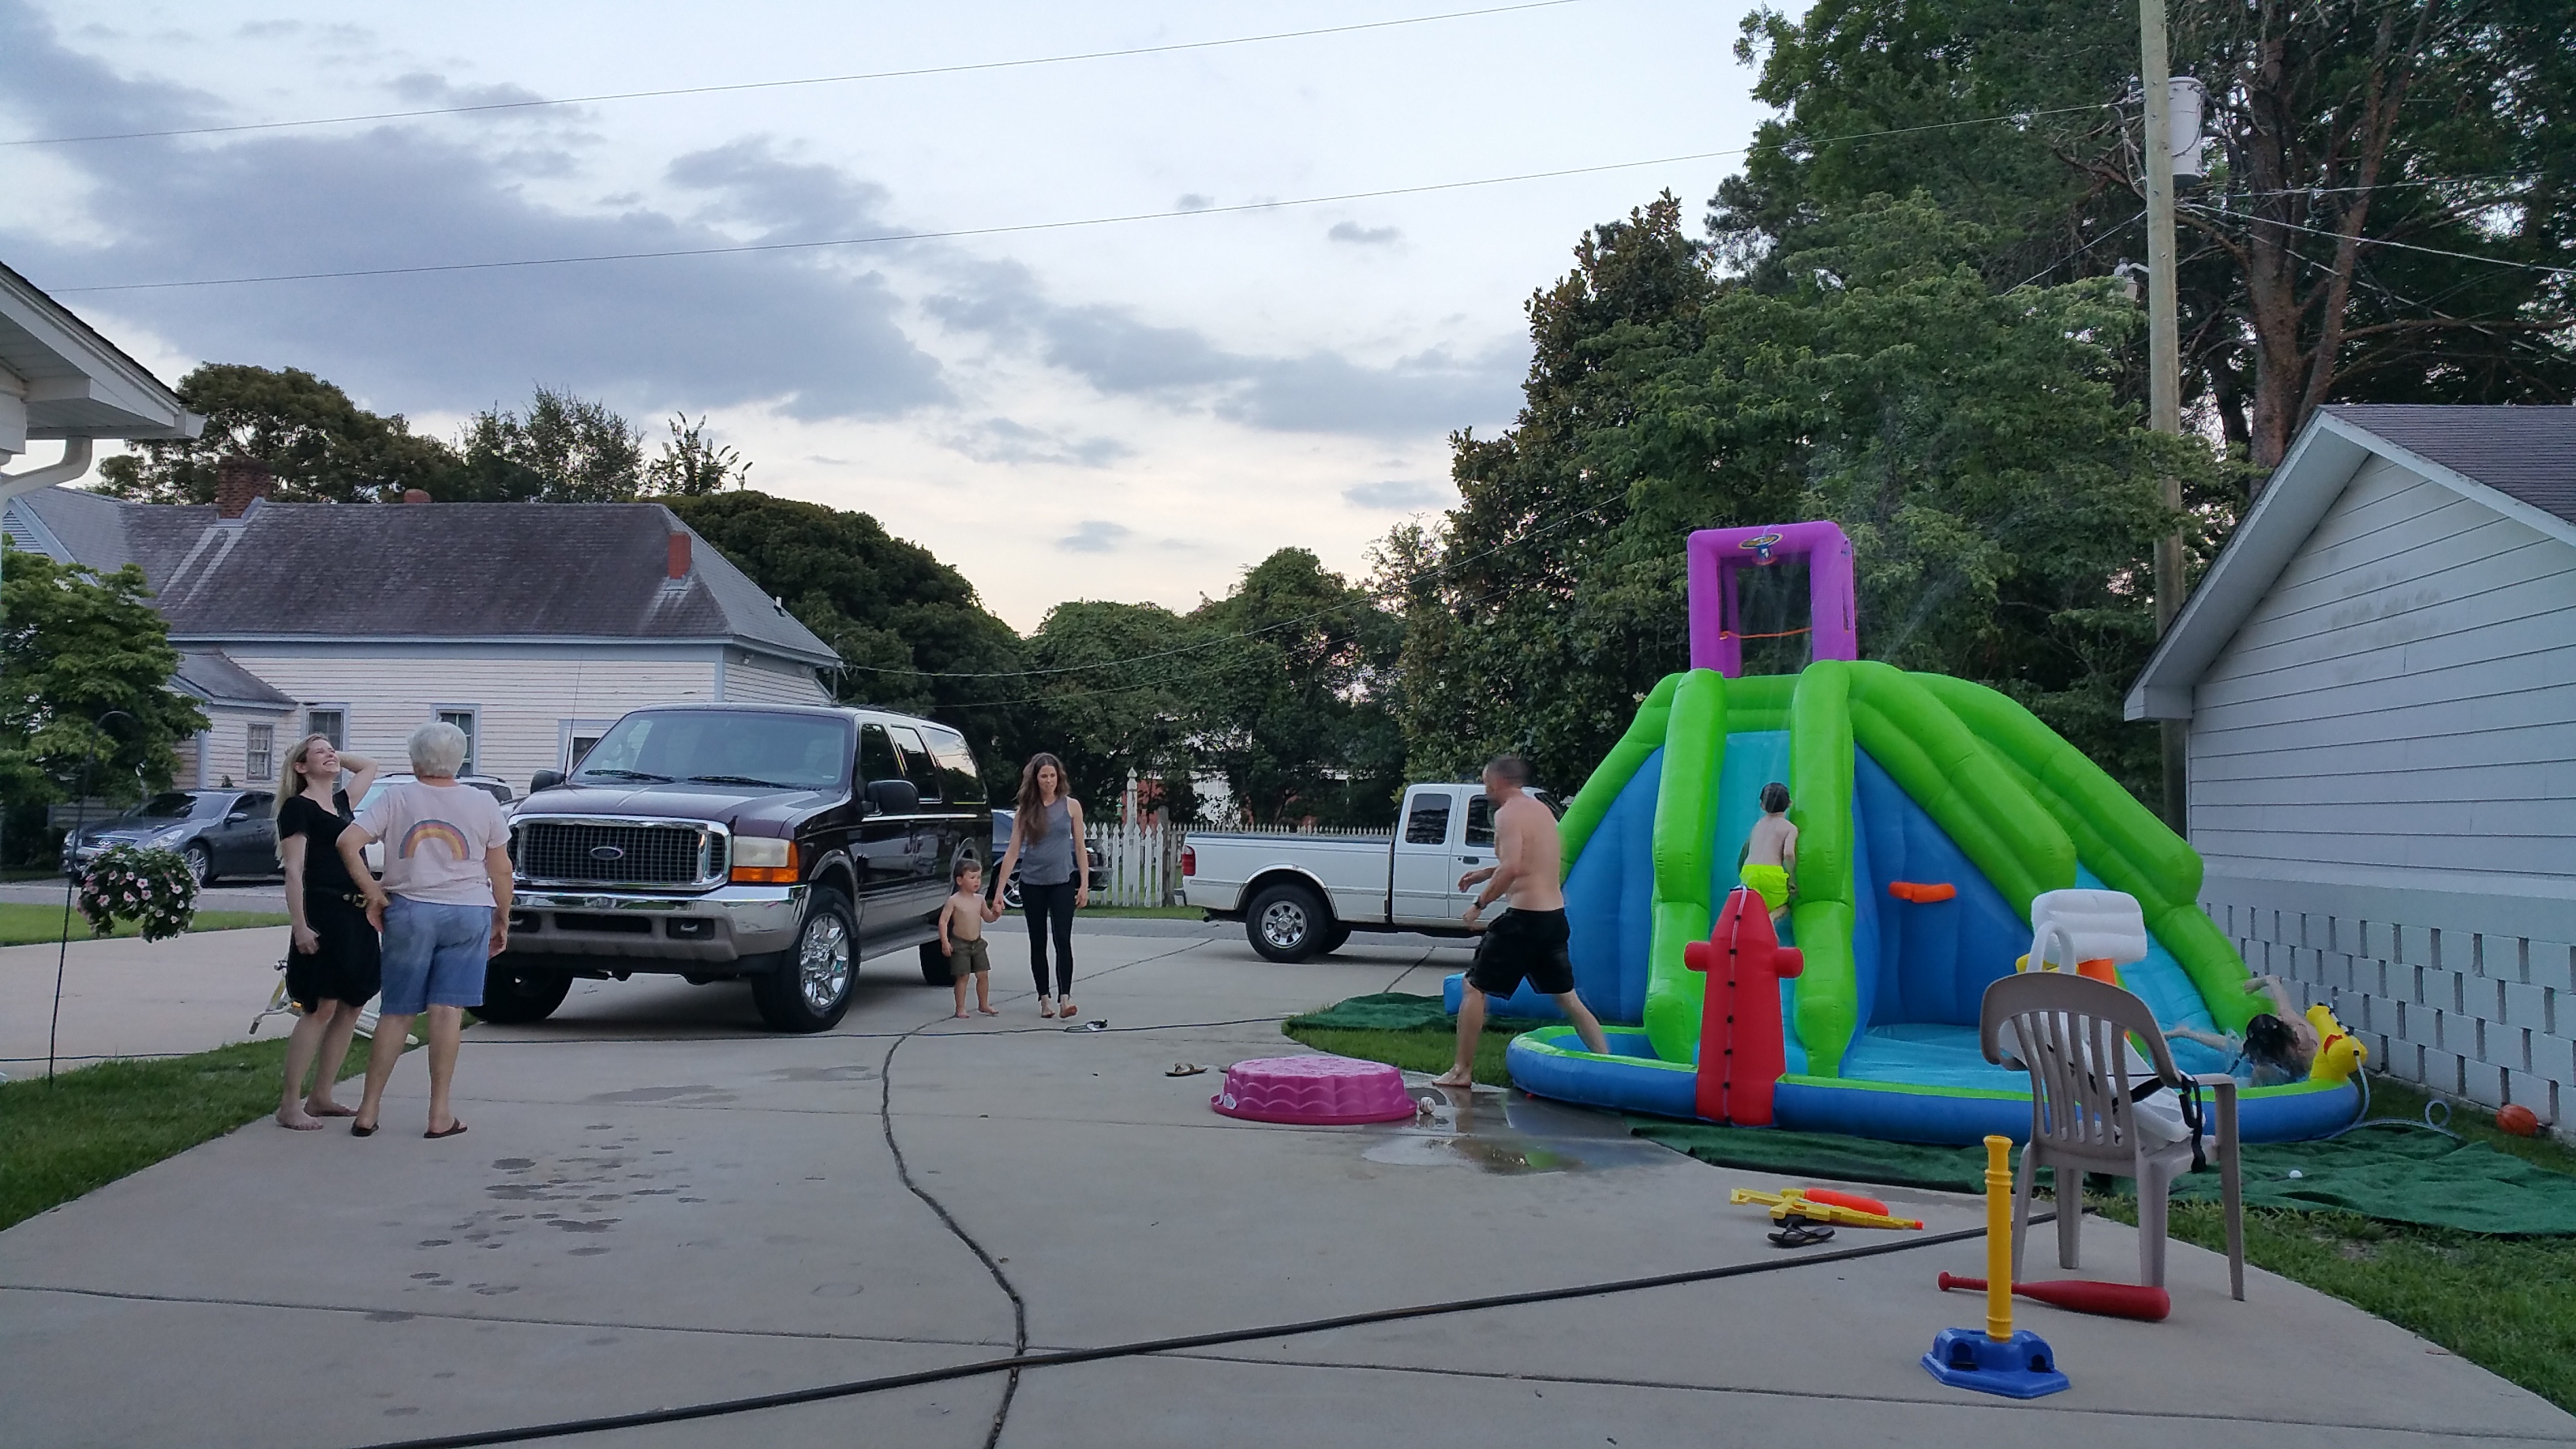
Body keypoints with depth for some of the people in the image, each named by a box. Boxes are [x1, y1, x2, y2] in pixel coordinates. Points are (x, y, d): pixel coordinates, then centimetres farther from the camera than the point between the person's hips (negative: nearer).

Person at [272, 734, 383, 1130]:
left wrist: (336, 758, 21)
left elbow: (369, 766, 35)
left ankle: (320, 1097, 14)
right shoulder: (298, 807, -4)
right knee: (320, 1009, -10)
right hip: (322, 915, -8)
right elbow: (294, 871, -11)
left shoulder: (341, 802, 17)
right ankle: (289, 1105, -5)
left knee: (351, 1007, 7)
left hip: (356, 916, 8)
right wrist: (299, 925, -17)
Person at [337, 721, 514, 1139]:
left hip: (409, 912, 1)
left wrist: (373, 893, -2)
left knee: (396, 1012, 9)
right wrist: (503, 920, 15)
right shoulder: (482, 803, 2)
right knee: (447, 1010, -1)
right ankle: (440, 1113, 0)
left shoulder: (396, 798, 0)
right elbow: (501, 870, 5)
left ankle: (368, 1110, 14)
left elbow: (347, 843, -10)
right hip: (469, 913, 0)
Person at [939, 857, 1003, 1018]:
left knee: (983, 974, 6)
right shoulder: (954, 900, -11)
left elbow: (987, 917, 13)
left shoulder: (980, 899, 5)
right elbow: (943, 921, -12)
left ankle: (983, 1004, 20)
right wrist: (945, 941, -20)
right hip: (960, 944, -5)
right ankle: (960, 1008, 5)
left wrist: (996, 913, -9)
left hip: (977, 942, 5)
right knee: (962, 976, -4)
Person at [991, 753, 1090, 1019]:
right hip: (1032, 884, 2)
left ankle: (1064, 997, -16)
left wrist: (1084, 885, -1)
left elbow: (1079, 848, 5)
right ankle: (1044, 999, 14)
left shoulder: (1071, 806, 2)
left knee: (1063, 940, -12)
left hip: (1062, 883, -2)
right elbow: (1012, 851, 2)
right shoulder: (1025, 810, 3)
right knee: (1038, 942, 7)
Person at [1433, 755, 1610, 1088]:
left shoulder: (1508, 814, -12)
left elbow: (1511, 868, -24)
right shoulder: (1541, 810, 16)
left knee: (1473, 988, 2)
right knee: (1566, 995, 18)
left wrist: (1479, 903, -14)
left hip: (1525, 917, -8)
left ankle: (1462, 1071, 4)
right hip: (1555, 914, 8)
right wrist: (1487, 873, 29)